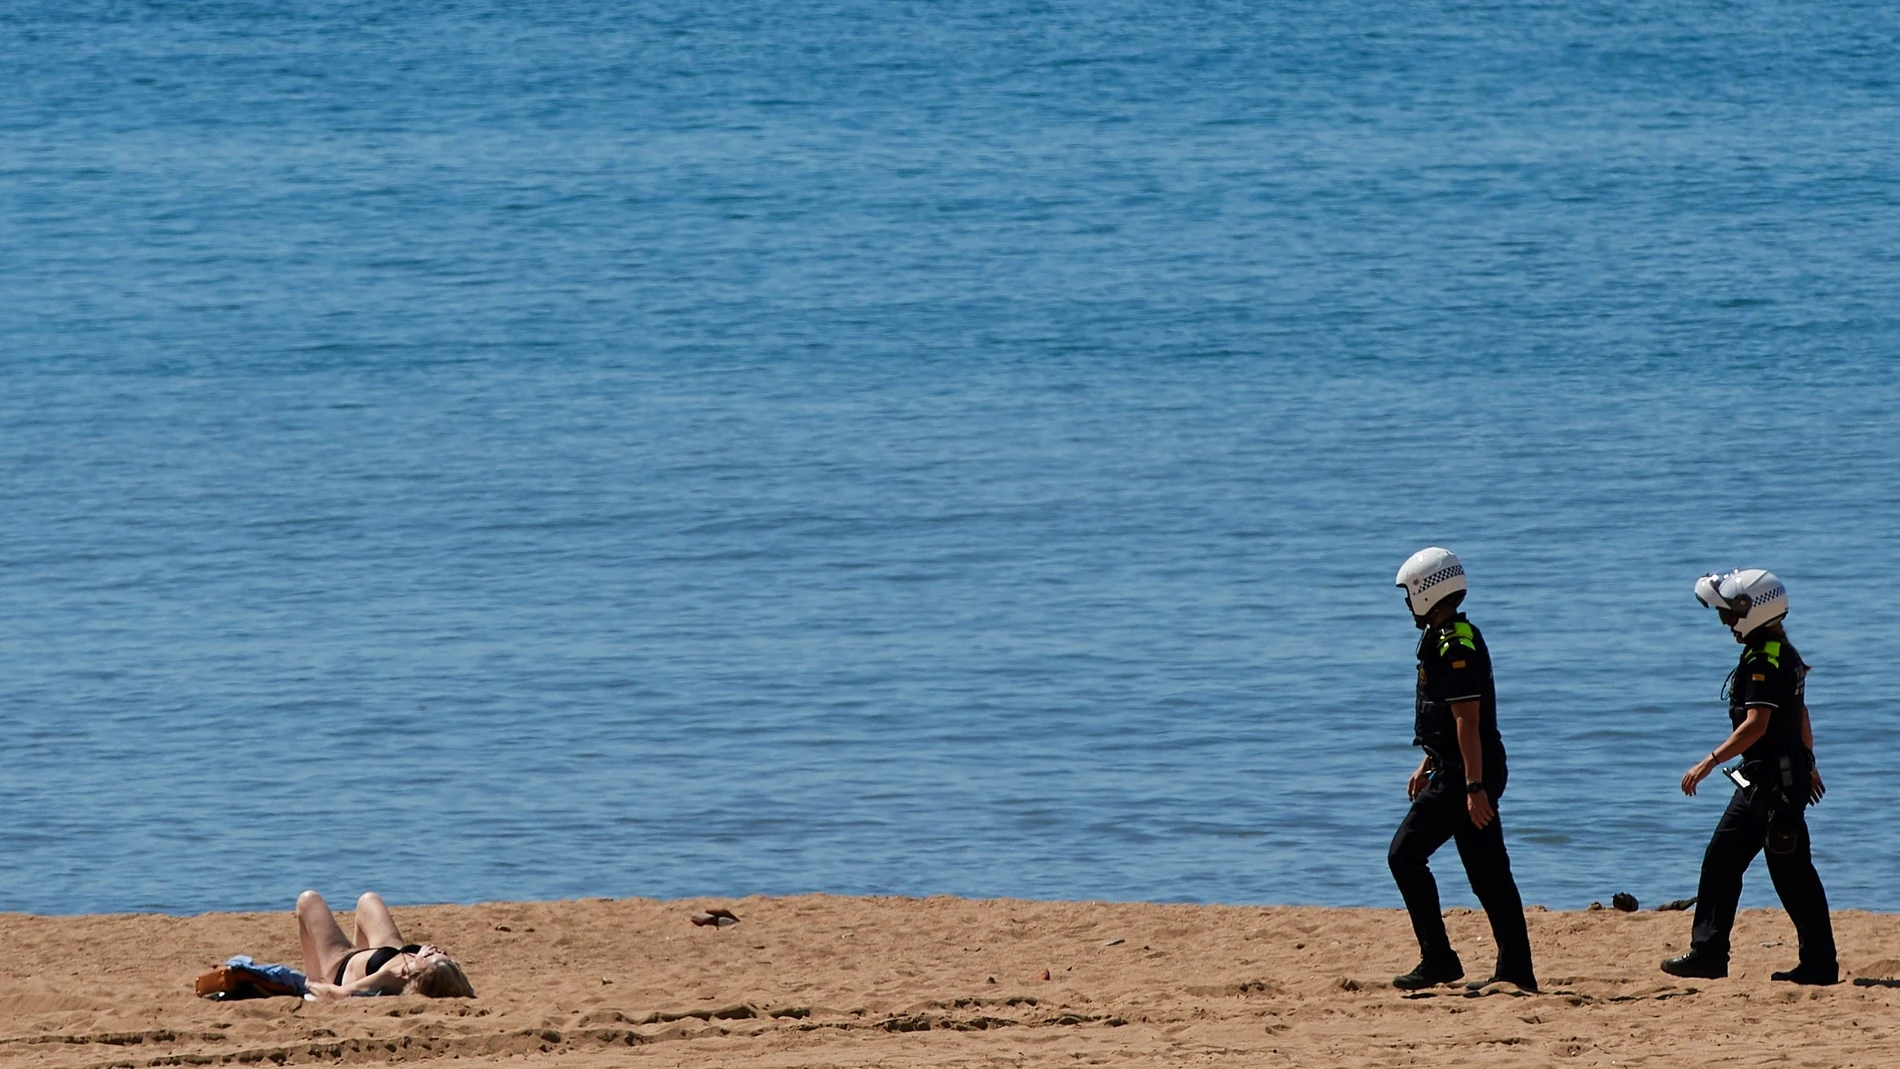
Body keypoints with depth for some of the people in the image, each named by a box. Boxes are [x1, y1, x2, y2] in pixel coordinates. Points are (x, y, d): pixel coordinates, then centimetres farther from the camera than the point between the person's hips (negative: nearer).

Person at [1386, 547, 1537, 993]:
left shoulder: (1454, 647, -17)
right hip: (1463, 773, 10)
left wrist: (1474, 788, -24)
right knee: (1488, 871, 9)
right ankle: (1515, 970, 9)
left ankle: (1438, 962, -7)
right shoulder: (1455, 639, 15)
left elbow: (1467, 721, -21)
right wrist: (1427, 767, 28)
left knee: (1405, 856, -6)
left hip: (1464, 774, -10)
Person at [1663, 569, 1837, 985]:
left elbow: (1756, 725, -23)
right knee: (1721, 861, 11)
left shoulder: (1764, 661, -17)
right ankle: (1708, 954, 13)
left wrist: (1710, 762, -21)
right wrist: (1807, 764, 31)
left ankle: (1820, 964, -3)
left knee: (1792, 873, -6)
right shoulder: (1784, 654, 14)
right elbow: (1800, 717, 23)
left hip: (1772, 779, -10)